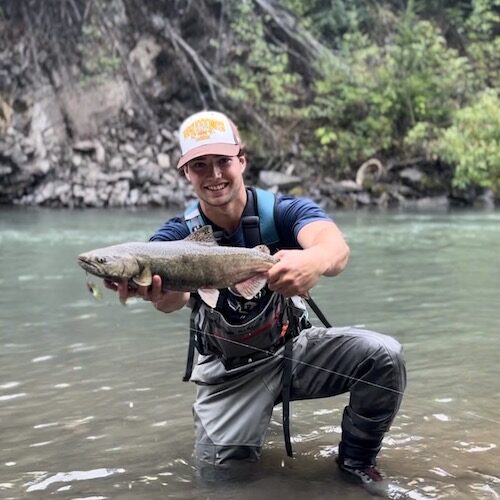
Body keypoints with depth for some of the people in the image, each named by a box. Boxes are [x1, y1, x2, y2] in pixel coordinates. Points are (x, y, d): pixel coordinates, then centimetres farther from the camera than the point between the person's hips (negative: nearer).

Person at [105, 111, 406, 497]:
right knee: (219, 466, -16)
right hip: (229, 370, 1)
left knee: (383, 355, -24)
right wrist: (156, 292, -62)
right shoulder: (178, 235, -12)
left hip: (295, 347, -1)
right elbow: (173, 295, -35)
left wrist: (316, 259, -64)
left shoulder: (284, 211, -15)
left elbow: (335, 245, -38)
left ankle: (357, 459, 1)